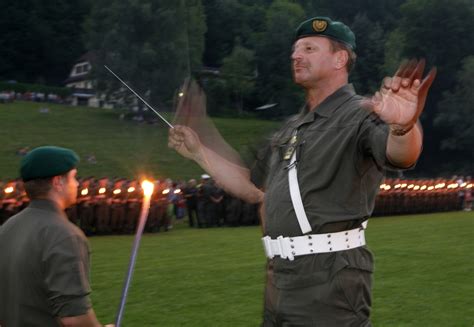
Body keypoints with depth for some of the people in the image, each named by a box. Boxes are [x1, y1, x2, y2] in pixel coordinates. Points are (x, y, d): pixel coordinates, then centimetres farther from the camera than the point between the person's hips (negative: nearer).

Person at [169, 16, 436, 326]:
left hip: (328, 279, -8)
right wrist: (198, 151, 23)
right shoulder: (292, 128, 19)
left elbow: (400, 155, -30)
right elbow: (252, 187, 25)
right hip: (279, 278, 8)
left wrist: (403, 127, -54)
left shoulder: (361, 115, -9)